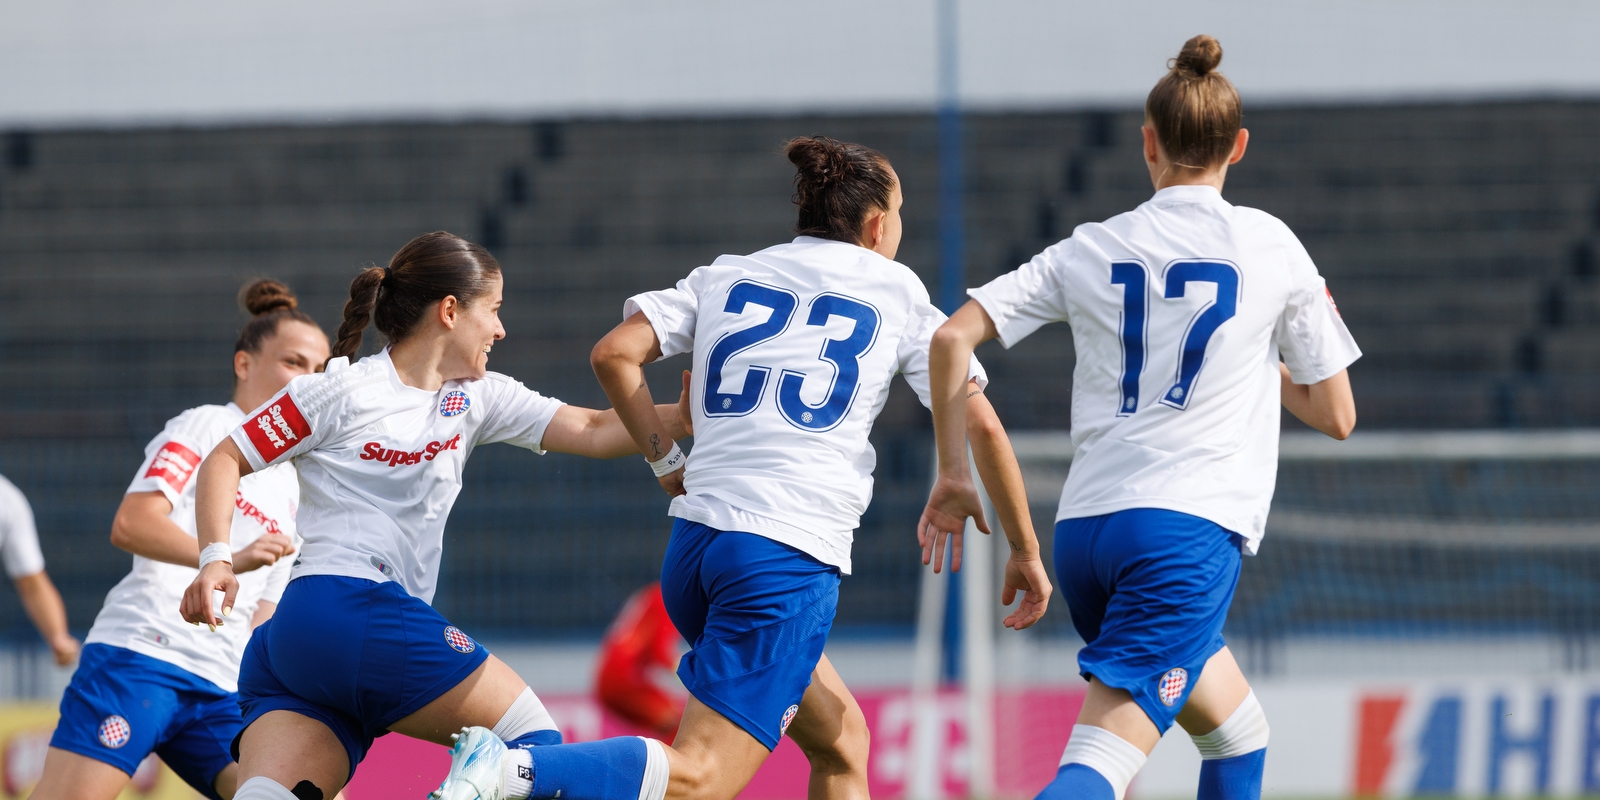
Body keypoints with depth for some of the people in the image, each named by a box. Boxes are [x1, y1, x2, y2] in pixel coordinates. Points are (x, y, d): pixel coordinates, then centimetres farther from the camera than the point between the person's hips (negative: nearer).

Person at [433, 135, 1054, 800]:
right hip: (791, 552, -6)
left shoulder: (728, 275, 17)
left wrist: (666, 461, 16)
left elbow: (613, 353, 6)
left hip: (695, 545, 6)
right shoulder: (897, 291, 9)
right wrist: (1025, 552, 15)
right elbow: (981, 425, 6)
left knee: (842, 740, 22)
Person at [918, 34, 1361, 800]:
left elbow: (951, 338, 3)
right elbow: (1336, 415, 12)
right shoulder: (1270, 247, 7)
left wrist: (952, 470, 13)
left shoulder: (1091, 249, 12)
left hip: (1084, 531, 5)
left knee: (1238, 733, 25)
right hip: (1188, 527, -5)